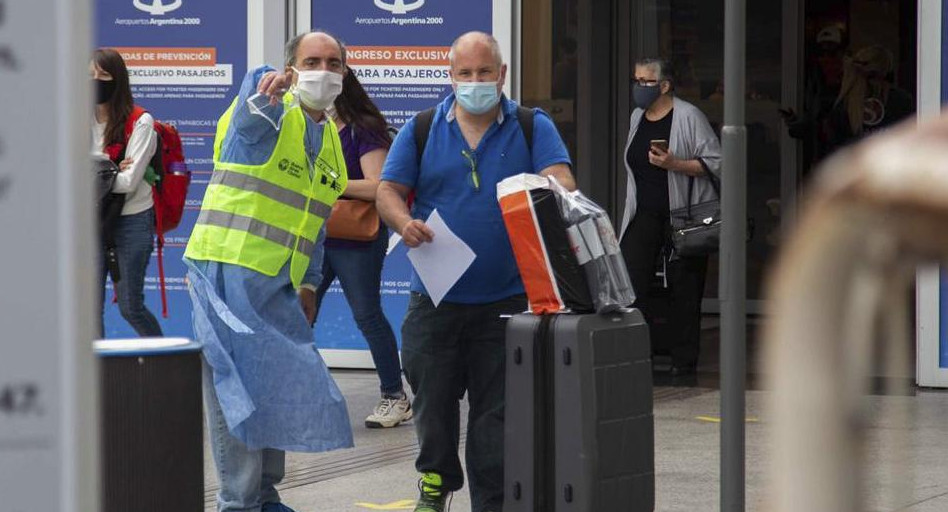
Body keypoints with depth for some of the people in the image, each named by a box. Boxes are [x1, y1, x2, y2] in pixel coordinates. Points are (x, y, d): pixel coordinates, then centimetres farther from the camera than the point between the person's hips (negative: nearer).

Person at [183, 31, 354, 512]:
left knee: (280, 384, 11)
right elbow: (250, 122, -33)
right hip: (229, 270, -8)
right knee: (237, 386, -7)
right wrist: (265, 96, -55)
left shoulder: (331, 142, 17)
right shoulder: (268, 107, -7)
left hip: (278, 283, 8)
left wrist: (308, 284, 17)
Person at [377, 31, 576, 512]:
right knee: (433, 399, 7)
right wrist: (404, 222, -19)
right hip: (436, 297, 1)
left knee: (496, 410, 2)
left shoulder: (533, 127, 5)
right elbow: (388, 191, 3)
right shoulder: (421, 129, 6)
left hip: (506, 299, -1)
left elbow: (560, 180, -9)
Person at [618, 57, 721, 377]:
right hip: (644, 215, 6)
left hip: (683, 214, -5)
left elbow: (715, 163, -11)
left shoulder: (688, 116, -7)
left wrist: (674, 164, -22)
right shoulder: (637, 117, 13)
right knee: (628, 281, -9)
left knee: (683, 288, 1)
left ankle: (683, 359, 9)